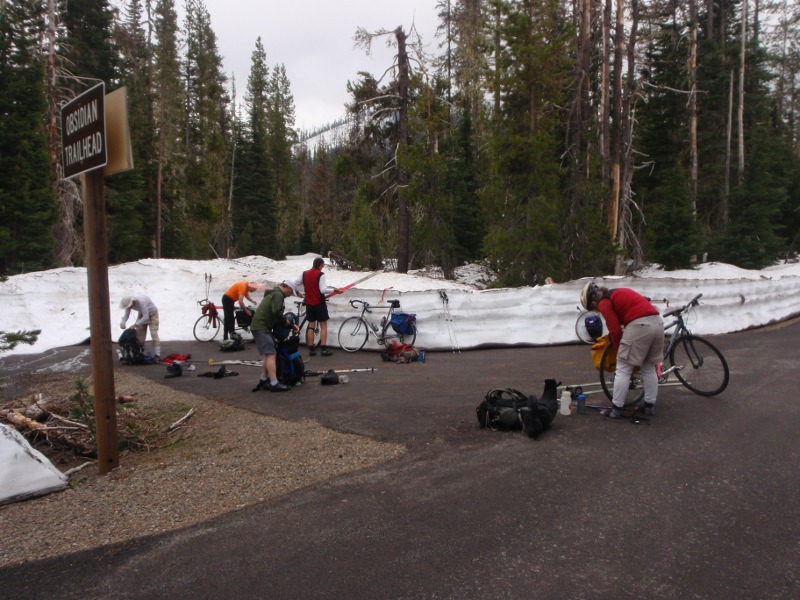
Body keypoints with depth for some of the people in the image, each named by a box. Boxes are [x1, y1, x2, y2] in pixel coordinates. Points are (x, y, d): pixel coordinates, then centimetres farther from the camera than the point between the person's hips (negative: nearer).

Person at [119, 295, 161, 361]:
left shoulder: (141, 302, -38)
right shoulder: (128, 303, -16)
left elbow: (146, 317, -36)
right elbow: (126, 315, -6)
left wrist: (135, 324, -40)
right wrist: (122, 322, -26)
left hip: (152, 313, -7)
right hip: (142, 314, 7)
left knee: (154, 334, -15)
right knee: (139, 333, 3)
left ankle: (157, 355, -19)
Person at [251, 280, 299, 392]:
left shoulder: (272, 293, 22)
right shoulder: (278, 295, -11)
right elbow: (277, 313, -24)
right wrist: (290, 324, -12)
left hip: (260, 326, 11)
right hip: (261, 327, -11)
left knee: (268, 354, 15)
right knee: (271, 354, -15)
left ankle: (263, 381, 19)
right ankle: (274, 384, -19)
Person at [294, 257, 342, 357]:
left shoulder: (304, 274, 4)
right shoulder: (320, 275, -13)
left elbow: (294, 284, 8)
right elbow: (323, 290, -21)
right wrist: (334, 290, -10)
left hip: (309, 304, 5)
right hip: (319, 303, -5)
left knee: (311, 326, 12)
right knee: (323, 325, 3)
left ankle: (311, 349, 11)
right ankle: (323, 349, -2)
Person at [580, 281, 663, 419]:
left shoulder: (604, 302, 2)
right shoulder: (618, 293, 26)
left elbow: (615, 330, -3)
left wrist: (619, 350, 14)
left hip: (640, 325, -9)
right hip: (658, 322, 9)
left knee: (623, 369, 1)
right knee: (649, 368, 20)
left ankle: (616, 409, 3)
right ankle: (650, 406, 25)